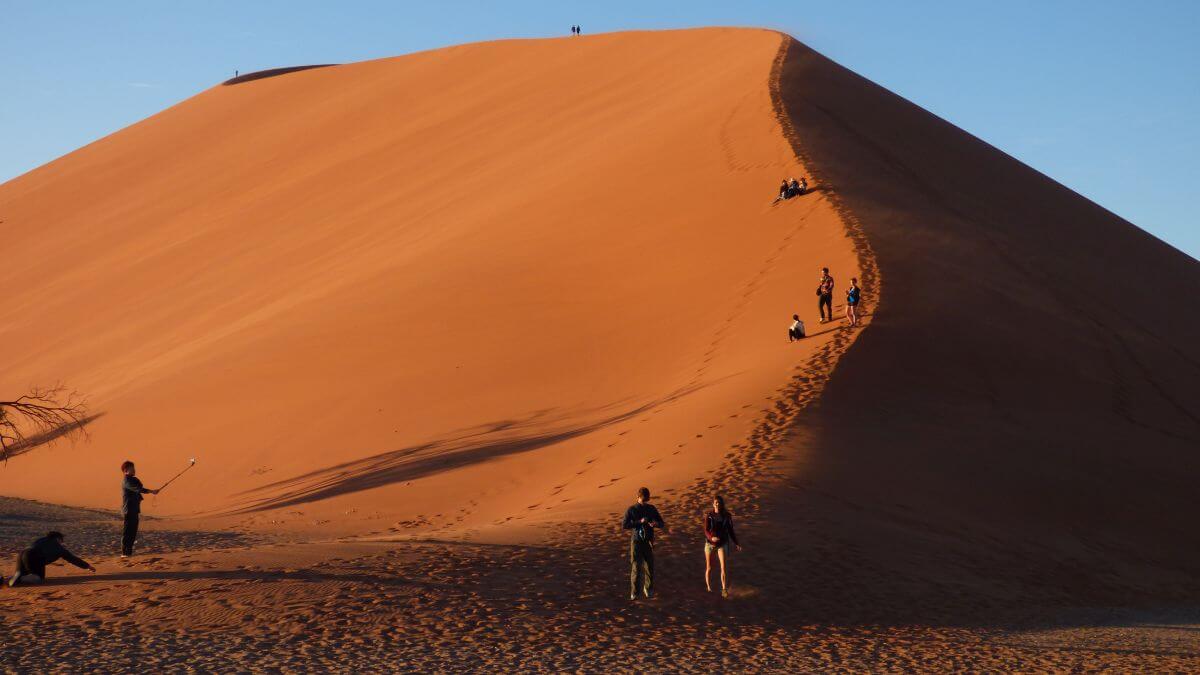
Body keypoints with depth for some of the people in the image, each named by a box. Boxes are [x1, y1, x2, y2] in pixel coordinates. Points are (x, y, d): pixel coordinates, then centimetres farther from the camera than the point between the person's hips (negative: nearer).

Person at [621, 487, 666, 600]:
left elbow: (662, 523, 8)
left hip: (648, 541, 3)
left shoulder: (651, 509, 5)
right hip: (636, 541, -3)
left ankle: (648, 589, 29)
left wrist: (656, 523, -17)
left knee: (649, 567, 7)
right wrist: (639, 522, -22)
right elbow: (624, 526, -12)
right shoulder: (631, 510, -4)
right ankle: (634, 593, -4)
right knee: (636, 567, -9)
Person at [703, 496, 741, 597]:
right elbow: (706, 531, -14)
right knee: (709, 568, 12)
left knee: (723, 567, -17)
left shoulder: (727, 516, -3)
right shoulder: (709, 516, -7)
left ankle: (724, 590, -18)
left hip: (722, 544, 0)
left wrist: (736, 543, -4)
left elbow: (730, 530, 5)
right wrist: (712, 538, -36)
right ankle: (708, 587, 34)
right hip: (710, 543, 0)